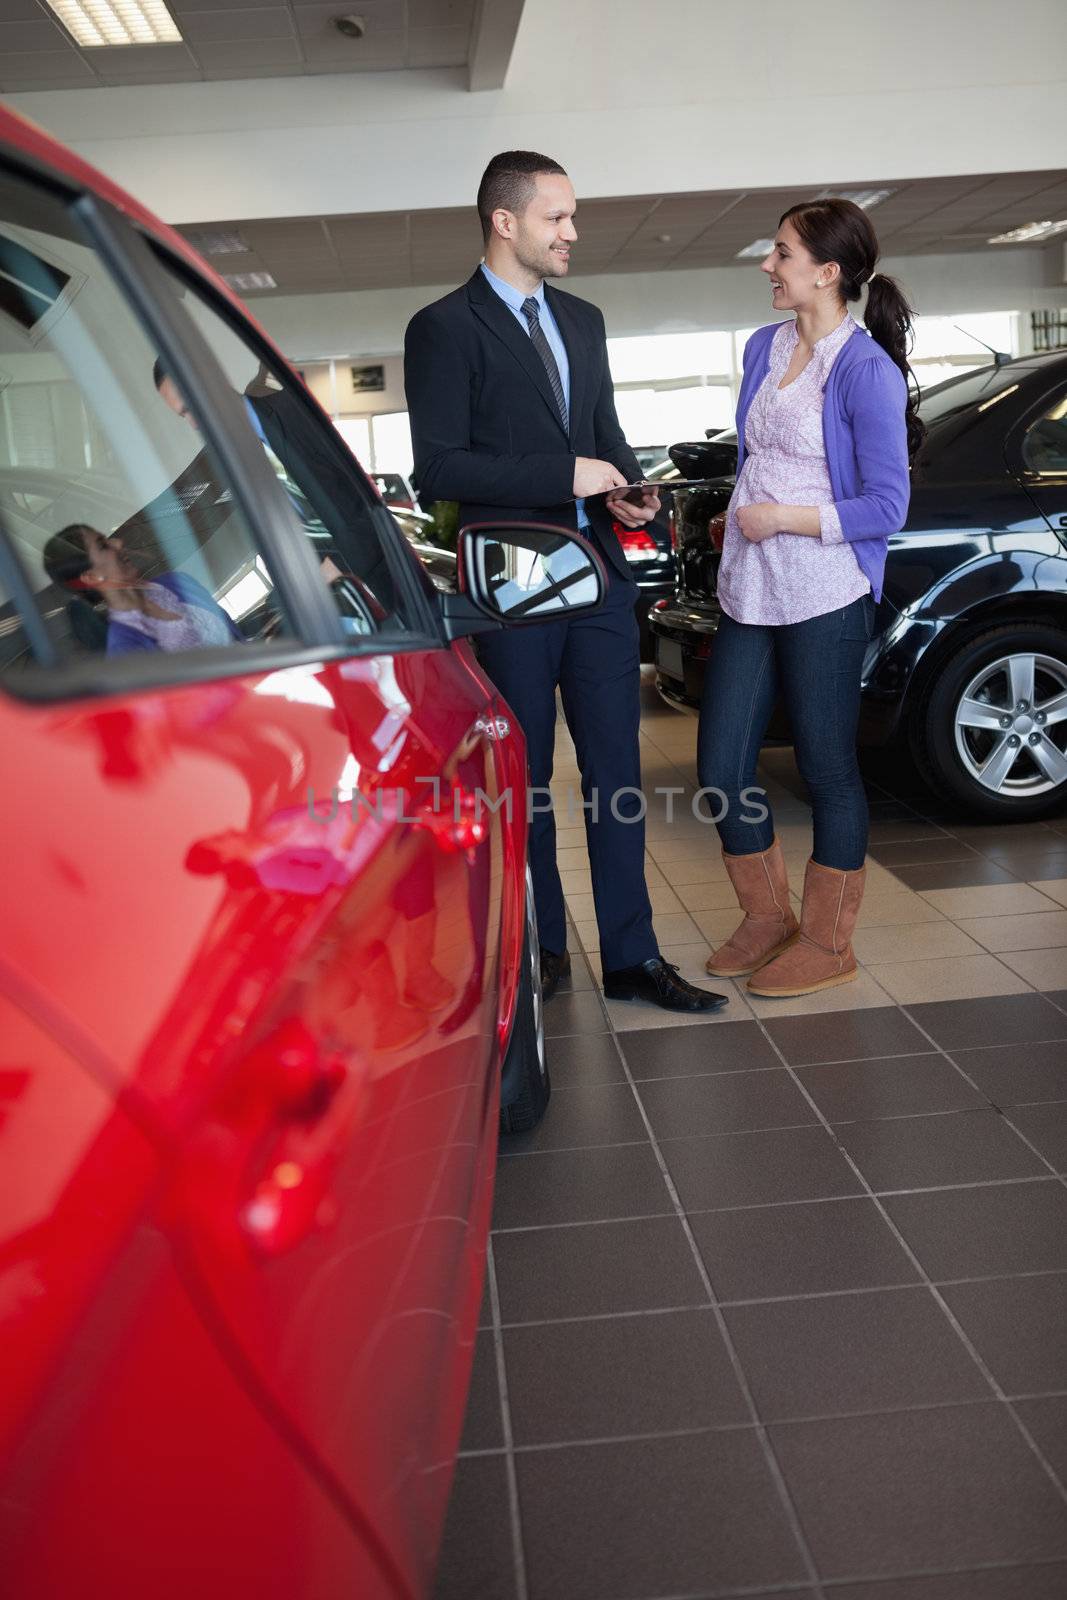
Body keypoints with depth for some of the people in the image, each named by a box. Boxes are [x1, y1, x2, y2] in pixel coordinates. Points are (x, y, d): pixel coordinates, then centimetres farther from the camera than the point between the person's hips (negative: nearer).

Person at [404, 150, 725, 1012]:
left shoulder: (583, 319, 16)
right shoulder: (444, 327, -6)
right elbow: (440, 466, -13)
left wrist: (629, 488, 0)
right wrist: (565, 475, -17)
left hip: (599, 571, 6)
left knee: (616, 768, 5)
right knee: (525, 776, 8)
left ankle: (631, 957, 13)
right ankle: (541, 949, 23)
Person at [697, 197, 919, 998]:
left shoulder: (867, 372, -11)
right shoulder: (765, 347, 11)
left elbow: (886, 508, -13)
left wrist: (782, 519, -15)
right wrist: (738, 520, 15)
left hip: (824, 599, -7)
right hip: (748, 593, 8)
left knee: (828, 770, 5)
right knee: (722, 769, 8)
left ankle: (827, 942, 21)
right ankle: (767, 919, 27)